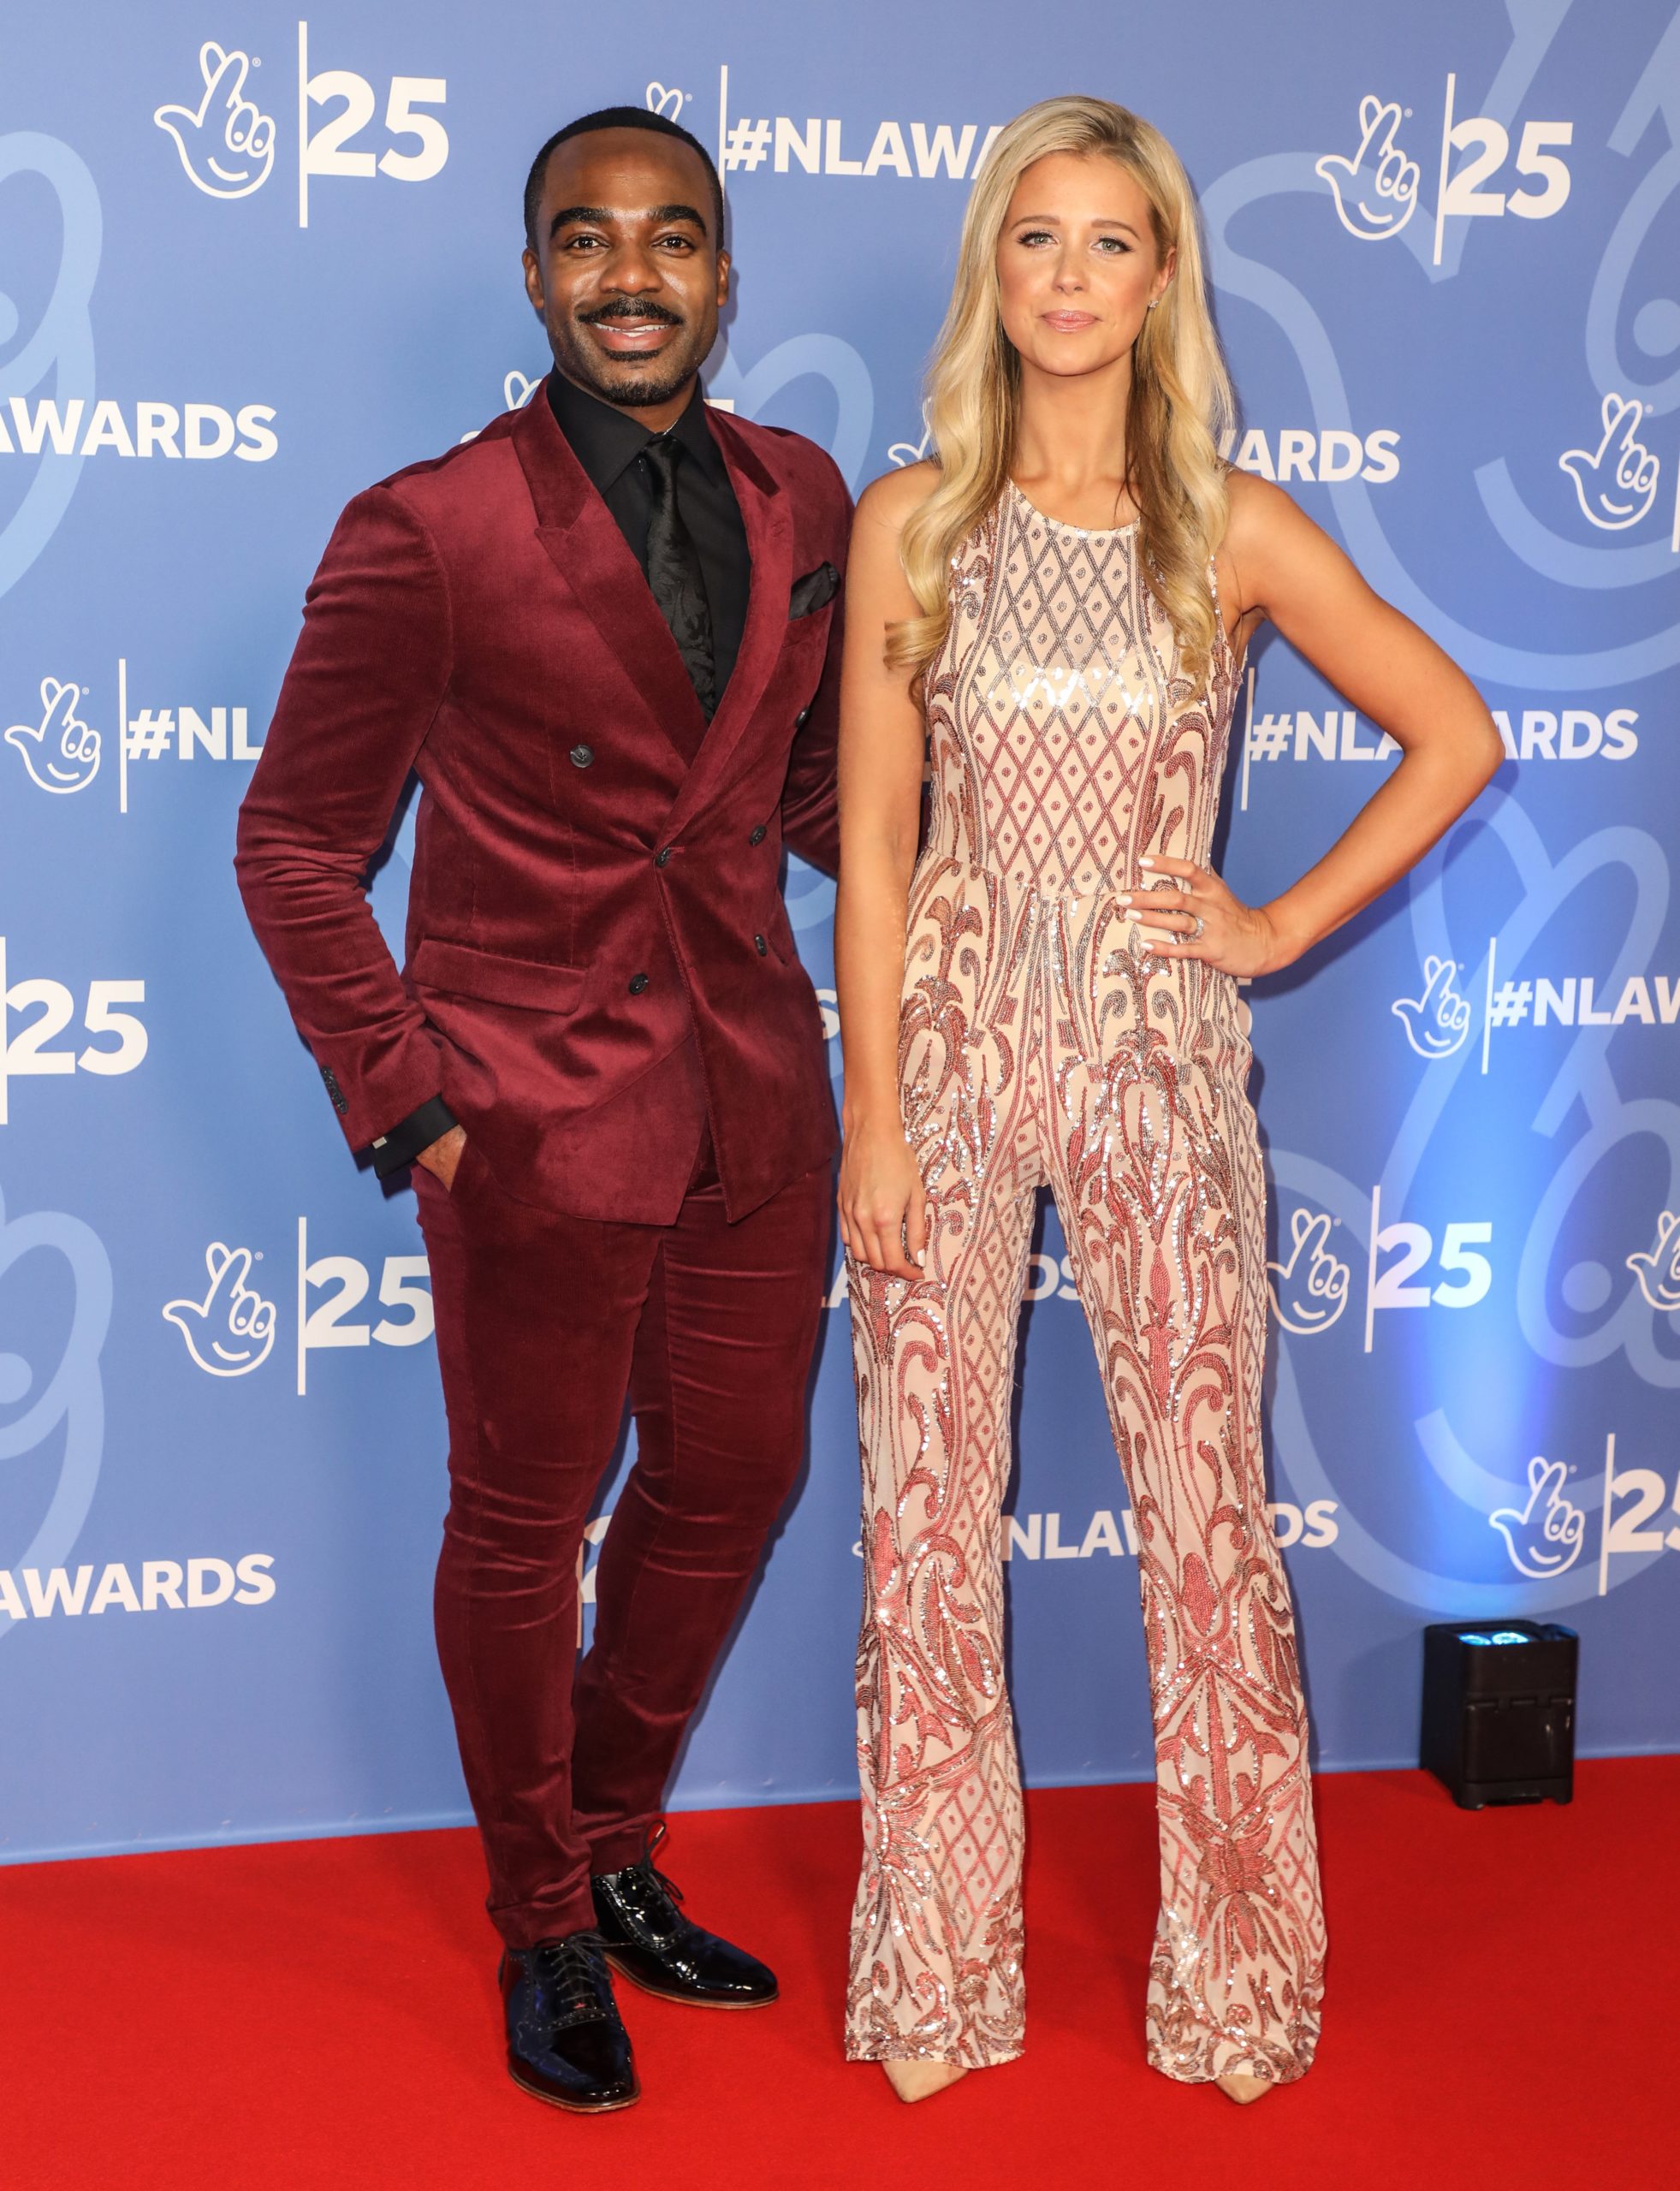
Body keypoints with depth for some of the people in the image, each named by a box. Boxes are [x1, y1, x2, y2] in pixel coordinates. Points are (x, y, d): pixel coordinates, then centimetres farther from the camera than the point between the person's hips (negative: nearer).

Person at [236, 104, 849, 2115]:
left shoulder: (800, 499, 4)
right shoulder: (426, 533, -12)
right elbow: (297, 838, -6)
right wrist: (398, 1098, -11)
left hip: (754, 1095, 6)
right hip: (539, 1108, -5)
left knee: (732, 1480, 17)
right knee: (525, 1521, 10)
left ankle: (612, 1849, 41)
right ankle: (546, 1931, 32)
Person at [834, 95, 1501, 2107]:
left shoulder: (1235, 533, 1)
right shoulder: (912, 522, 1)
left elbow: (1455, 737, 7)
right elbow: (871, 837, 0)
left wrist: (1288, 922, 1)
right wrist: (875, 1111, -6)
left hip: (1159, 1057, 0)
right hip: (950, 1047, 1)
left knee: (1206, 1498, 5)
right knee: (928, 1508, 6)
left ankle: (1237, 1968, 22)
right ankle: (936, 1975, 22)